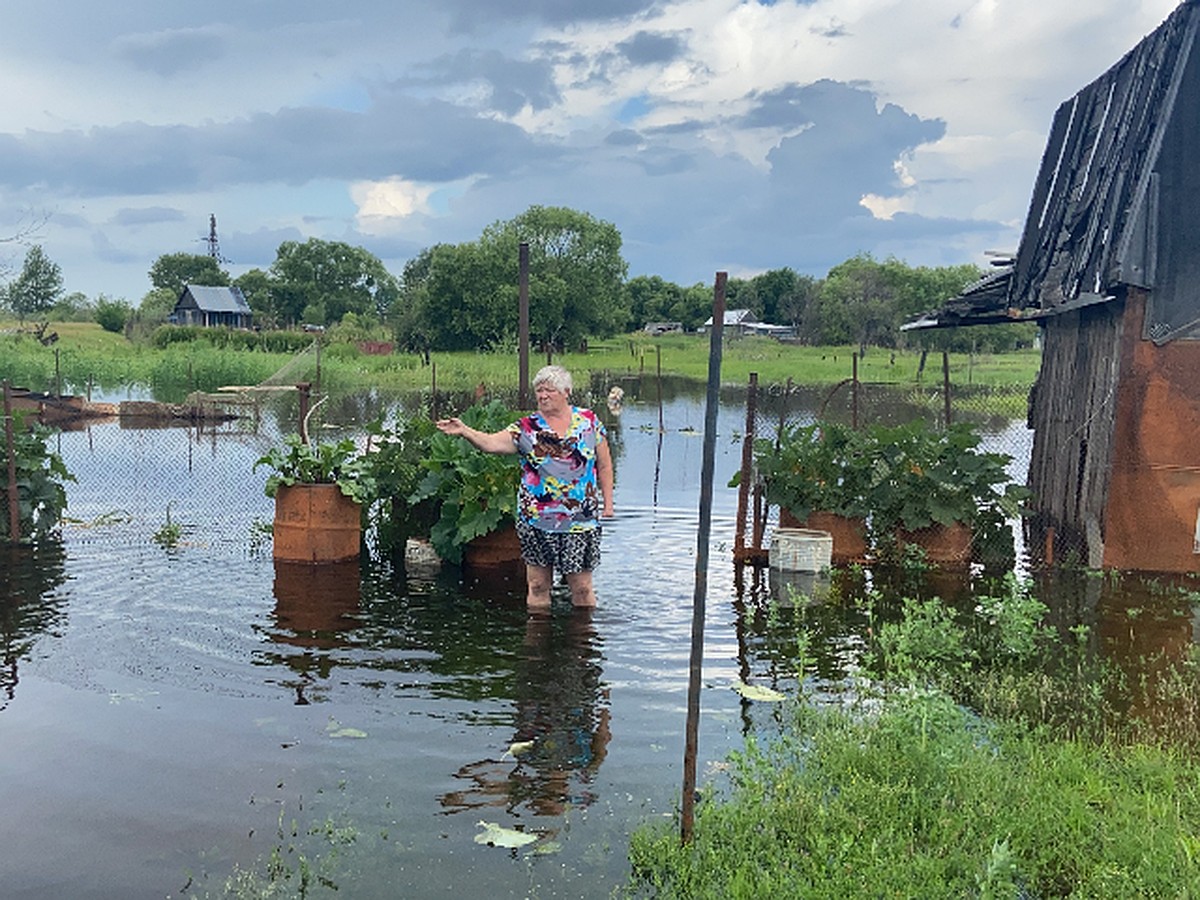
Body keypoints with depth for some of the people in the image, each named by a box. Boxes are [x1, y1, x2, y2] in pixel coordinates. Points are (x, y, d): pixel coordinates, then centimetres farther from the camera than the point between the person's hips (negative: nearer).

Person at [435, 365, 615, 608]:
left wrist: (607, 502, 8)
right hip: (536, 520, 1)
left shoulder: (589, 421, 3)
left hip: (581, 521, 0)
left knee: (582, 588, 6)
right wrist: (464, 431, -31)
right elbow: (490, 443, -14)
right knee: (537, 586, 7)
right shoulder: (526, 428, 0)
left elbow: (604, 465, 11)